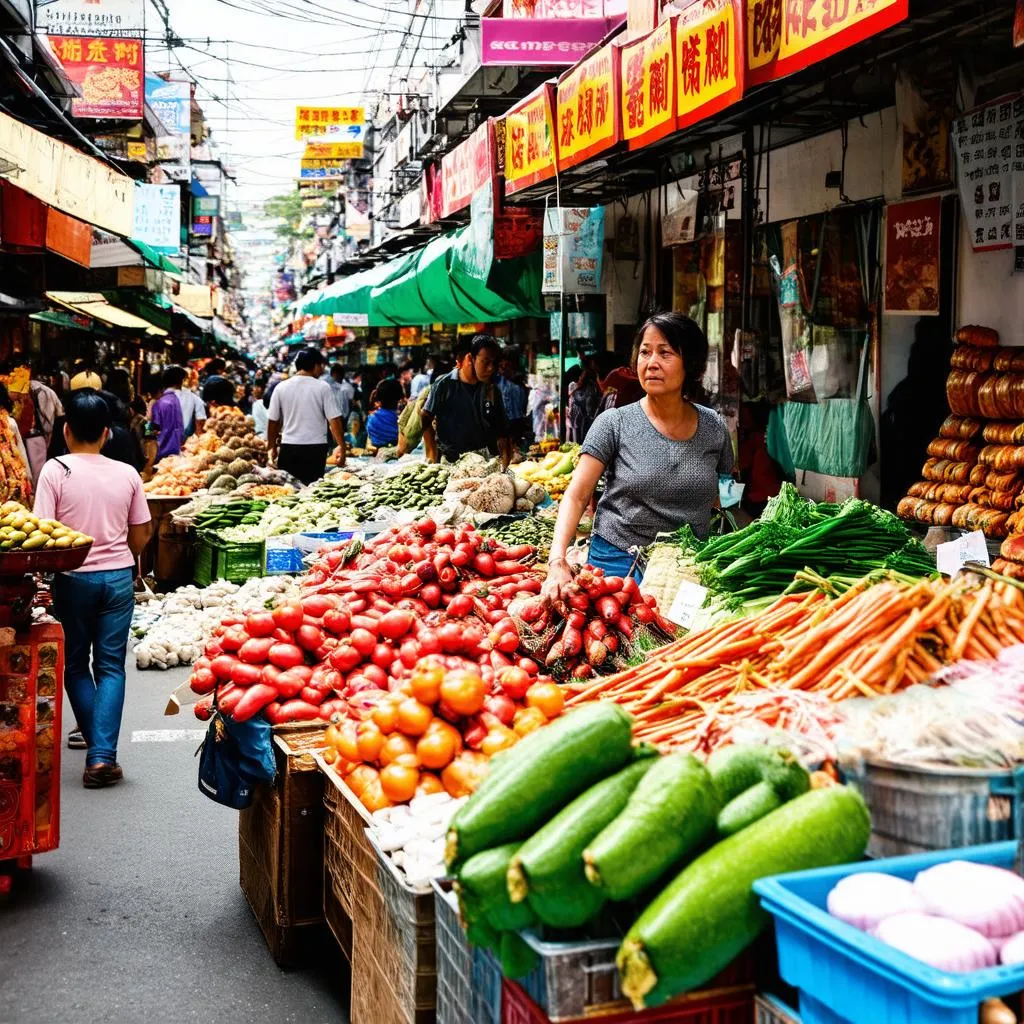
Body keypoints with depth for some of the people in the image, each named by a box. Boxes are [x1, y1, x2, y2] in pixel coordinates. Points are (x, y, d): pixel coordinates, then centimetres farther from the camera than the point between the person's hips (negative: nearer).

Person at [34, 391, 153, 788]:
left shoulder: (56, 470, -9)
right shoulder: (127, 474, -1)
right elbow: (142, 536, 5)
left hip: (74, 579, -2)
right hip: (119, 577, 2)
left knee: (76, 664, 16)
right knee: (111, 666, 6)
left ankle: (95, 742, 16)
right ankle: (103, 755, -3)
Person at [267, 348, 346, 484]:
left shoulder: (281, 388, 2)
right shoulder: (323, 387, -5)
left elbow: (272, 421, 7)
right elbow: (334, 420, -8)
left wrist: (272, 447, 19)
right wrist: (341, 446, -1)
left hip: (288, 448, 2)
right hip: (315, 448, -2)